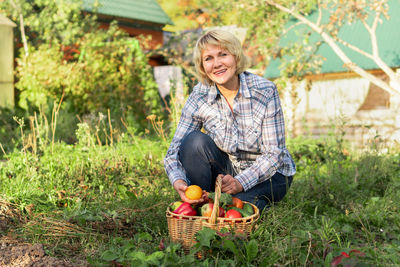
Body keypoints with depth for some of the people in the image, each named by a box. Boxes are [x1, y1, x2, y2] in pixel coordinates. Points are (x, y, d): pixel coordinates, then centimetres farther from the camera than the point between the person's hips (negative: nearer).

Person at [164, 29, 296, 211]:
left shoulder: (265, 91, -20)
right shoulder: (199, 96, -13)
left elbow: (273, 154, -20)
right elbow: (174, 151, -15)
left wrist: (240, 183, -36)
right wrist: (178, 181, -38)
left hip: (269, 174, -2)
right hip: (229, 169, 3)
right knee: (195, 141, -24)